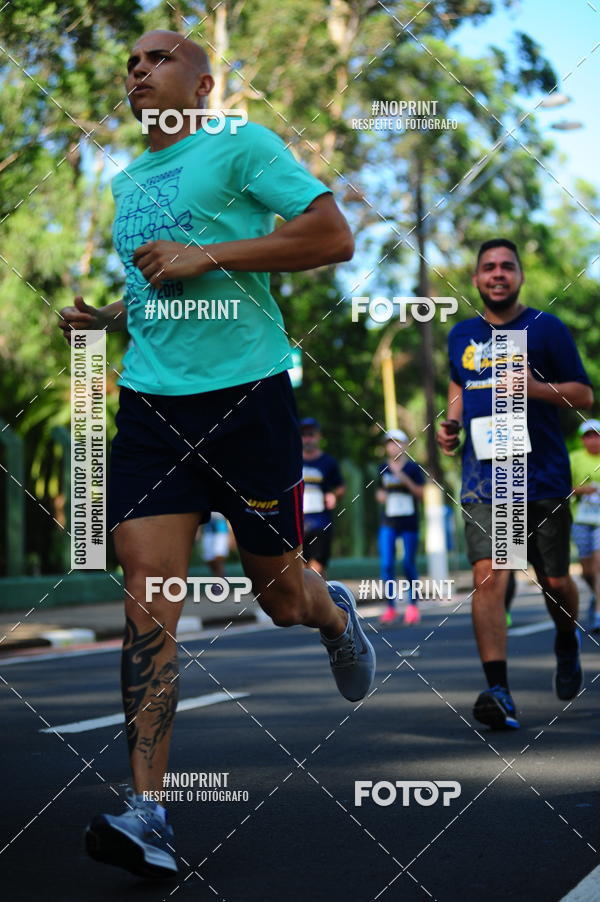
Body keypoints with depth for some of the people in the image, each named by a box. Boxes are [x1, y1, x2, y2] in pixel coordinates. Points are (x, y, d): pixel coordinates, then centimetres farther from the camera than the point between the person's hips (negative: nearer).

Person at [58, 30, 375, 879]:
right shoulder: (127, 182, 19)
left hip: (246, 394, -5)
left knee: (282, 597, 7)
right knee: (148, 594, -10)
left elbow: (334, 236, -12)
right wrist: (105, 318, 11)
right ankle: (147, 814, -13)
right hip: (150, 400, 5)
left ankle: (336, 614, 46)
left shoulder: (242, 146, -2)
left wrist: (207, 255, -16)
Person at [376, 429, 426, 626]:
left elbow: (420, 494, -8)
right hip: (388, 523, 3)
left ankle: (412, 606, 17)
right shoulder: (383, 468, 8)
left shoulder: (413, 468, -3)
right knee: (386, 564, -8)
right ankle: (390, 606, -1)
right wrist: (380, 494, -2)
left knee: (409, 564, 2)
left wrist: (405, 478, -19)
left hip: (409, 523, -2)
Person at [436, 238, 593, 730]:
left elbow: (584, 394, 1)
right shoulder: (462, 336, 12)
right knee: (488, 576, -15)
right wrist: (451, 423, 10)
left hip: (543, 477, -2)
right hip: (483, 480, 2)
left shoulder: (547, 329, 0)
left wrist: (538, 388, -17)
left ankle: (567, 641, 41)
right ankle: (499, 691, -21)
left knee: (555, 582, 6)